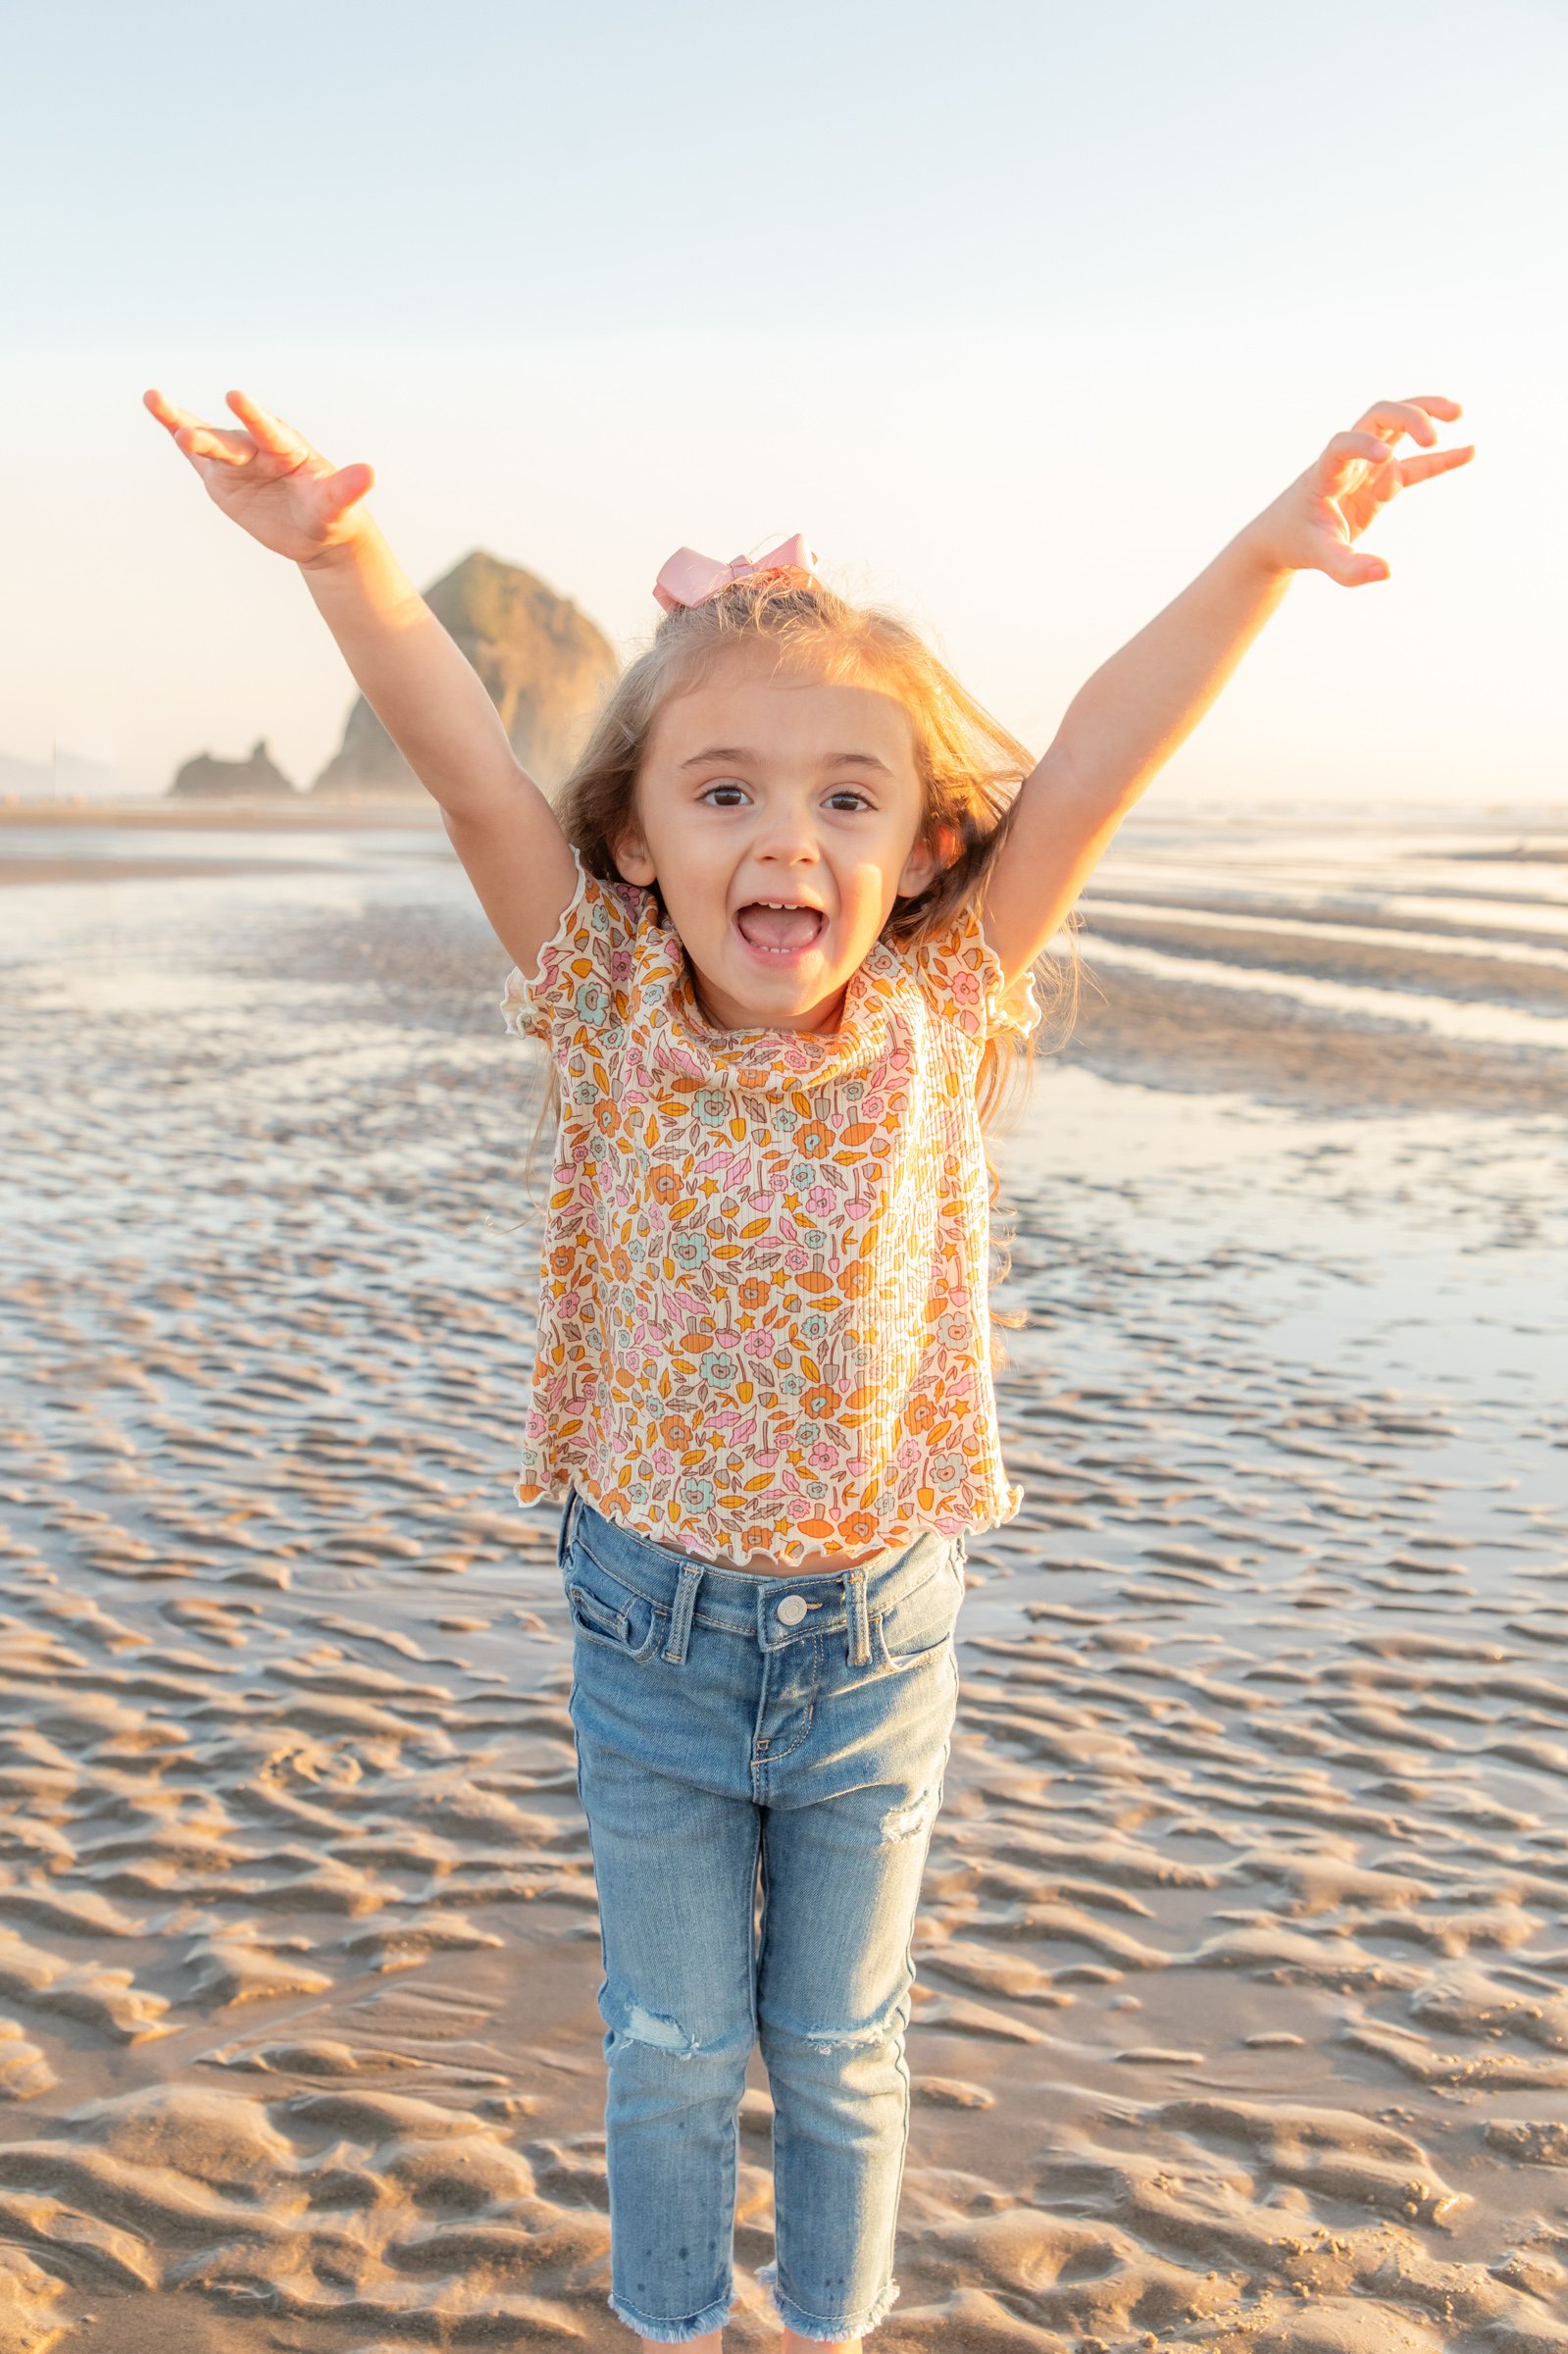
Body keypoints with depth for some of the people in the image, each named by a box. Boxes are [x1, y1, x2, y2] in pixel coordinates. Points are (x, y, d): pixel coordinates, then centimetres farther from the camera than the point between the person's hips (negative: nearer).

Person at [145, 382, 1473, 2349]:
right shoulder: (613, 1025, -11)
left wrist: (1263, 556, -29)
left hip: (877, 1636, 1)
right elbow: (473, 773, -23)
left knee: (840, 2051, 21)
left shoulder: (933, 1023, -10)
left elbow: (1085, 776, -19)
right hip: (651, 1626, 0)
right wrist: (344, 556, -37)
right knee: (671, 2051, 19)